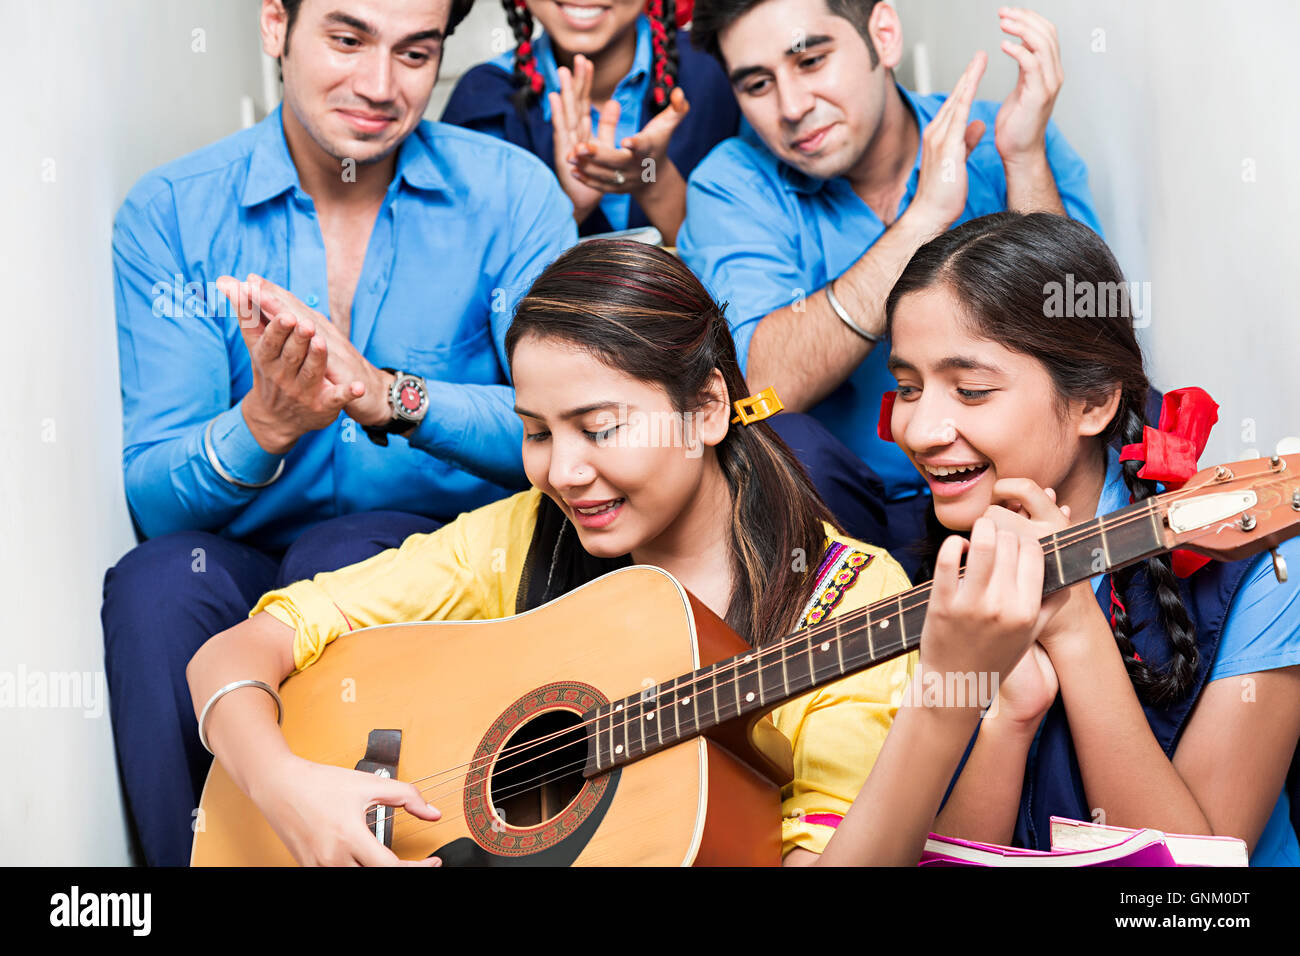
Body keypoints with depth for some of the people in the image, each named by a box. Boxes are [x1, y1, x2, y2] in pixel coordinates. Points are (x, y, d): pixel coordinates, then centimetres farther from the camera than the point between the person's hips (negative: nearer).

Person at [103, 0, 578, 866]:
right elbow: (153, 495, -9)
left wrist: (392, 397, -30)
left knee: (344, 561, -32)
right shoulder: (172, 213, -2)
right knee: (156, 584, -29)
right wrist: (263, 427, -31)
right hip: (252, 561, 1)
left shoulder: (510, 192, -3)